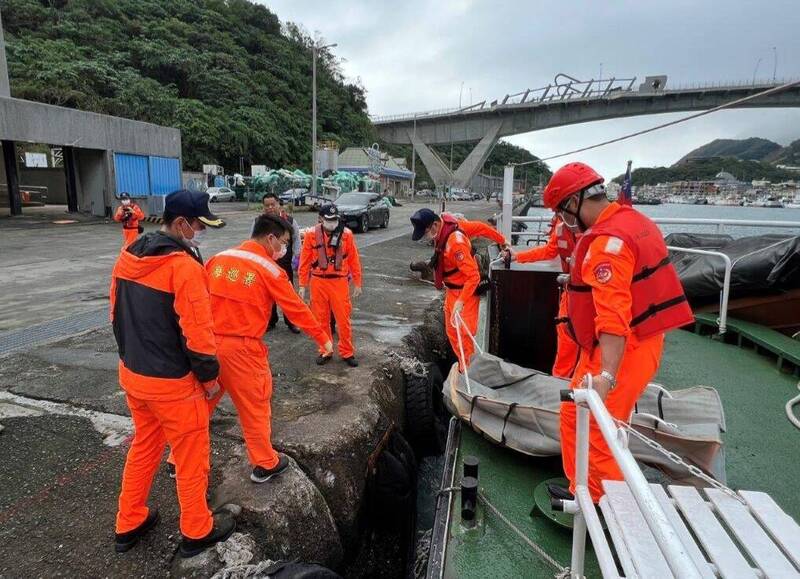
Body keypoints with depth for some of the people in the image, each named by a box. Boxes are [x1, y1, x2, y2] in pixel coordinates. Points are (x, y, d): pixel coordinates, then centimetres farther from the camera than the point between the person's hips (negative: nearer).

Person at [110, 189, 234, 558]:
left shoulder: (128, 256, 3)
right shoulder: (184, 266, -23)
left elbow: (117, 315, 11)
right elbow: (197, 333, -23)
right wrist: (210, 377, -9)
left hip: (132, 374, 8)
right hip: (173, 384, -8)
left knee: (143, 447, 26)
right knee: (191, 458, 11)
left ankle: (129, 525, 41)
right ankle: (197, 532, 29)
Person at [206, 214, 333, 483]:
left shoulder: (218, 259, 6)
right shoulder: (270, 270, -9)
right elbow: (297, 309, -4)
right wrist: (323, 338, 7)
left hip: (206, 343, 6)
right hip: (241, 348, -5)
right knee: (255, 406, 11)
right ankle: (265, 464, 27)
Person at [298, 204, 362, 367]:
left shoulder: (346, 234, -4)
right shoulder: (312, 235, -4)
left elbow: (354, 260, 3)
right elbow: (305, 261, 2)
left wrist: (357, 284, 5)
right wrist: (303, 285, 3)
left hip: (339, 282, -1)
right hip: (319, 282, 1)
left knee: (343, 319, 2)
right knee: (321, 319, 10)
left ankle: (347, 353, 17)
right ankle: (325, 352, 26)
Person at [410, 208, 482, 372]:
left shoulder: (456, 242, -30)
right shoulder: (441, 233, -2)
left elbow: (473, 276, -30)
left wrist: (461, 302, -34)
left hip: (465, 292, -9)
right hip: (451, 290, 9)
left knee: (463, 334, -7)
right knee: (451, 332, 16)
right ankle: (462, 365, 30)